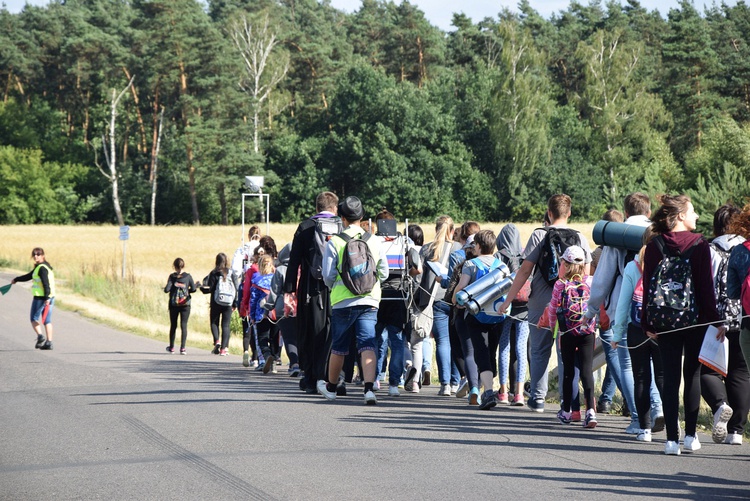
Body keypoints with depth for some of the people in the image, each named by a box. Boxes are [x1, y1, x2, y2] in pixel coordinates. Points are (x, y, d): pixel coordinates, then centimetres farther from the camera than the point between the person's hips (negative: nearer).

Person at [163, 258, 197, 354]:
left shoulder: (172, 276, -5)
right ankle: (183, 348, -9)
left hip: (173, 304, 1)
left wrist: (165, 288, 10)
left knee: (173, 325, 13)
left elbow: (167, 289, -12)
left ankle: (171, 347, 24)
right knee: (184, 325, 0)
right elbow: (193, 289, -4)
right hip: (185, 304, -1)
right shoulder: (188, 276, -4)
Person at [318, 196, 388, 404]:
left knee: (338, 347, 14)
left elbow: (328, 276, -4)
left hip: (343, 301, -1)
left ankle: (331, 387, 31)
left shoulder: (334, 242, -4)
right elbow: (384, 272, 9)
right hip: (369, 301, 1)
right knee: (368, 345, -5)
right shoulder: (374, 241, 3)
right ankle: (369, 388, -21)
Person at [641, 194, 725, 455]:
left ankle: (672, 439, -1)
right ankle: (690, 436, 11)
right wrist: (716, 320, -1)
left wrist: (648, 323, 5)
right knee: (692, 375, 11)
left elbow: (648, 285, 0)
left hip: (664, 322, 2)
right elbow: (707, 285, -6)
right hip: (695, 319, -1)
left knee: (670, 377, 4)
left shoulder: (654, 246, 0)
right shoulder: (699, 245, -6)